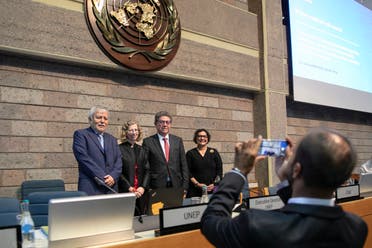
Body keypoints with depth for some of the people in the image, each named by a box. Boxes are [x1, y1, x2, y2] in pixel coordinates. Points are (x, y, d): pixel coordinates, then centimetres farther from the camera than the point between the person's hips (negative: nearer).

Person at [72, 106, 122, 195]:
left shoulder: (112, 139, 20)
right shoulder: (80, 134, 4)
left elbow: (118, 161, 12)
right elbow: (84, 158, -8)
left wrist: (113, 176, -7)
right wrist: (102, 178, -13)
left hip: (111, 188, 5)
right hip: (90, 188, -4)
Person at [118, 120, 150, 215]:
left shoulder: (141, 150, 14)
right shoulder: (119, 149, -3)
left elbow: (147, 170, 9)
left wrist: (143, 187, -5)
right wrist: (130, 188, -14)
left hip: (141, 193, 5)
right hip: (125, 192, -5)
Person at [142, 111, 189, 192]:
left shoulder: (178, 140, 9)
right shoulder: (148, 142, 0)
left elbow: (183, 165, 8)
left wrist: (184, 187, 2)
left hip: (176, 186, 2)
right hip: (157, 187, -2)